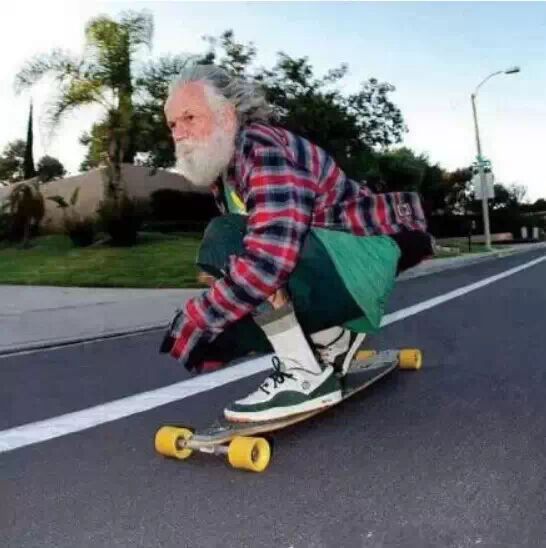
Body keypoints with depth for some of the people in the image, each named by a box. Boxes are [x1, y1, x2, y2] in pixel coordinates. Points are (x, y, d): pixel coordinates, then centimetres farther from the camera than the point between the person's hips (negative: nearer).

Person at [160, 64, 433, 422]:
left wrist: (194, 322, -26)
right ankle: (337, 337, 16)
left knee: (226, 244, -26)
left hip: (366, 257, -9)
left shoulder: (261, 146, -20)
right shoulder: (221, 173, 11)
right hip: (326, 269, 9)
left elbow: (269, 256, -34)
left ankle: (307, 375, -16)